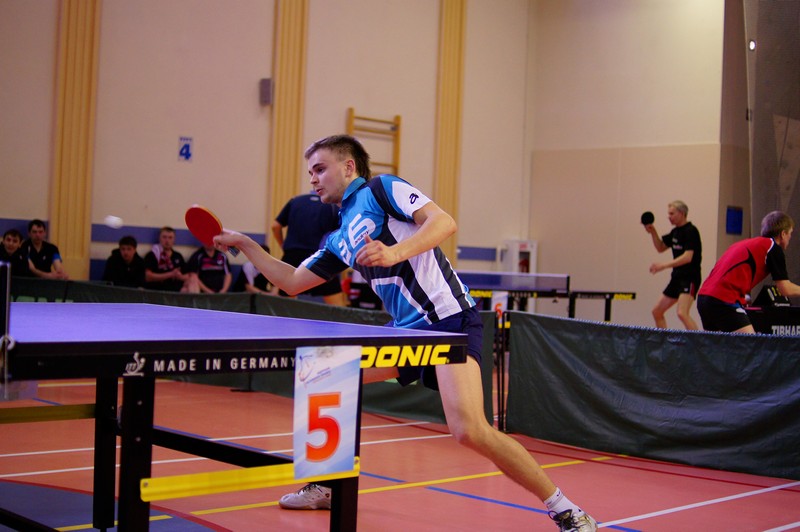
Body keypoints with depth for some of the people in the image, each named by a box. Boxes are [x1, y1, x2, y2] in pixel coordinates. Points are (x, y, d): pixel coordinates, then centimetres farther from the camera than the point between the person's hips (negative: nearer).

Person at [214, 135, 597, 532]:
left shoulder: (381, 189, -1)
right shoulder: (339, 239, 21)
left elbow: (444, 221, -15)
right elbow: (291, 281, 28)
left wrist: (395, 252, -29)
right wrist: (243, 243, 27)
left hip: (449, 317, -9)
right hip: (407, 329, 9)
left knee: (469, 430, -24)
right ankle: (326, 485, 24)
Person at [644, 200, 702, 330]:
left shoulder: (690, 231, -14)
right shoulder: (675, 232, 12)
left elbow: (688, 257, -24)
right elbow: (660, 248, 23)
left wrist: (664, 265, -30)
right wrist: (653, 232, 6)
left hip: (690, 279, -10)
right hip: (677, 278, 10)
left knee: (682, 313, -27)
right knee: (657, 311, 12)